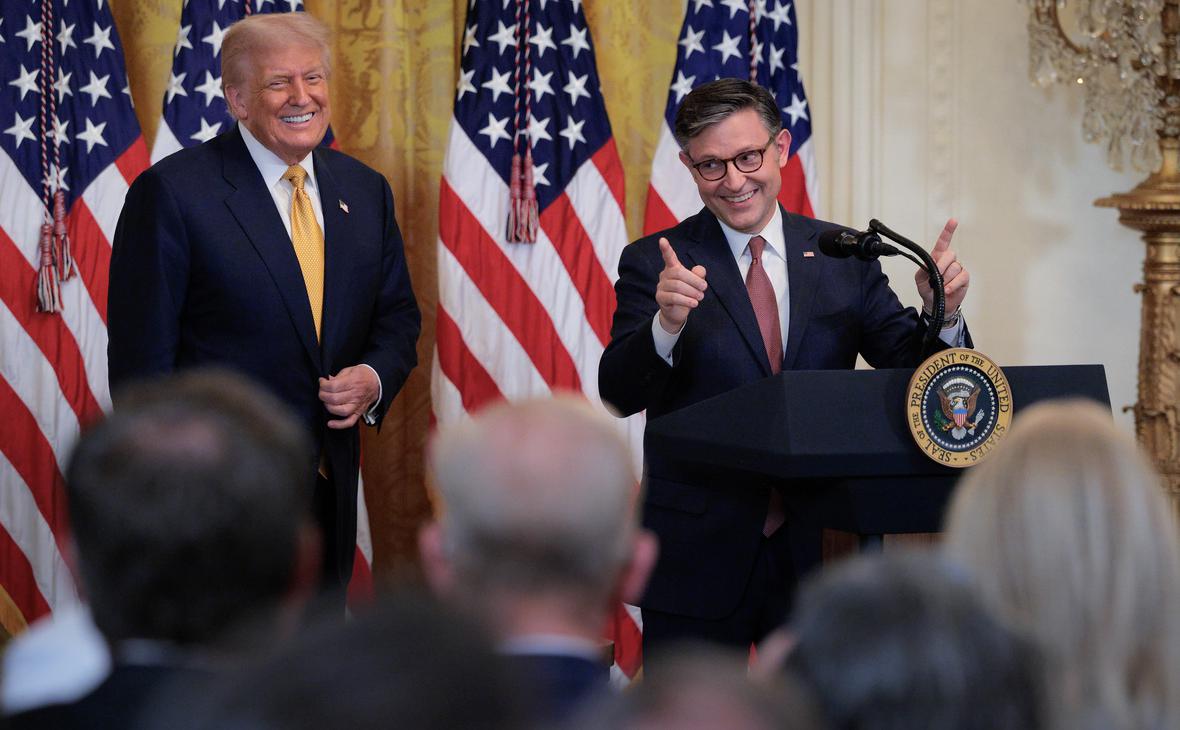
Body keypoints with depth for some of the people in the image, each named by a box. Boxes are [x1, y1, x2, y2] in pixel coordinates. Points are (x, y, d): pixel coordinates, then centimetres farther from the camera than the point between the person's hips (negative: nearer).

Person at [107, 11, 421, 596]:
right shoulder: (173, 192, -9)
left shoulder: (365, 190, 9)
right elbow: (142, 359, -10)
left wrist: (375, 378, -5)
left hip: (331, 486, 6)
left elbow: (397, 314, 18)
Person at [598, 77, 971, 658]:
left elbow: (913, 370, 5)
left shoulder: (843, 257, 7)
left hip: (819, 548, 2)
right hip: (699, 559, -2)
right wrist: (667, 325, -31)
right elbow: (618, 394, -12)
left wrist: (941, 313, -16)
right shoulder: (654, 263, -1)